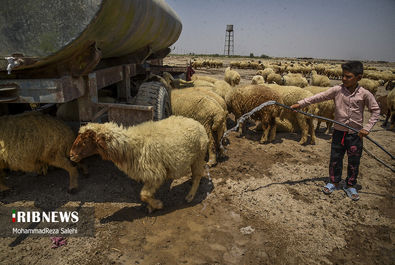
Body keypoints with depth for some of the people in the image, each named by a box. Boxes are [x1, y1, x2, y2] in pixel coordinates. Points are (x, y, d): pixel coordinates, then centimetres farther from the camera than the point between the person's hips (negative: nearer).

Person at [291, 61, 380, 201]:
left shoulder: (365, 94, -9)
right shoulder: (337, 90, -8)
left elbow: (375, 110, 1)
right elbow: (319, 97, -13)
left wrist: (367, 128, -8)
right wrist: (300, 103, -21)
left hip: (356, 134, -1)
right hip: (339, 132, 1)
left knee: (354, 162, 11)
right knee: (335, 159, 12)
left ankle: (350, 185, 31)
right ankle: (333, 182, 33)